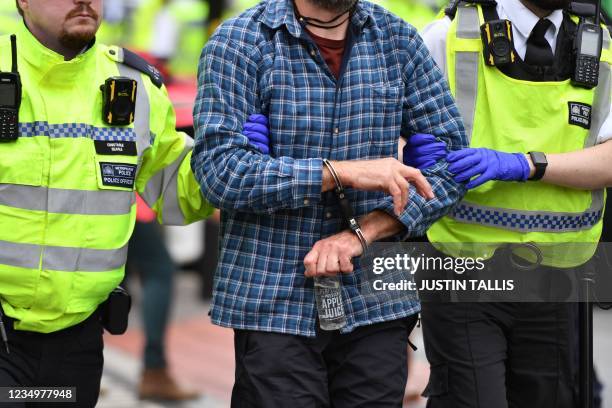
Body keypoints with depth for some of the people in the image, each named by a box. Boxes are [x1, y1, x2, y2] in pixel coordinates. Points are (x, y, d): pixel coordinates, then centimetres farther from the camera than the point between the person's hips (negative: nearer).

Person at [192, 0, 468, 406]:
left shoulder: (399, 40, 6)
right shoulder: (238, 42, -4)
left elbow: (450, 162, 4)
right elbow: (219, 170, -14)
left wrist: (361, 233, -10)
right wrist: (344, 172, -19)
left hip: (377, 306, 3)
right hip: (273, 306, -3)